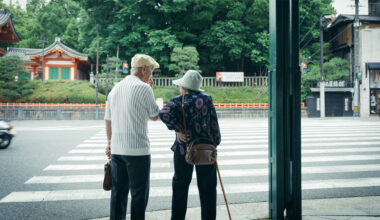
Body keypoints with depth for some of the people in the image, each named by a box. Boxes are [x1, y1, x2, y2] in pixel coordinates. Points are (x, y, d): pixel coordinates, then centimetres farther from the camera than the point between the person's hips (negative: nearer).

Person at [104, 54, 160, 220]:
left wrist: (109, 142, 25)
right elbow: (154, 116, 0)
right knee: (139, 192, 4)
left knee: (118, 191, 14)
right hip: (138, 150, -6)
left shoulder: (116, 88, 11)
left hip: (116, 149, 7)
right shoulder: (144, 88, -10)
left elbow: (108, 119, 16)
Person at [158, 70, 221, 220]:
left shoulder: (178, 101, -4)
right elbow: (214, 123, -1)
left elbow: (164, 114, -23)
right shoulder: (207, 99, -1)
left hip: (183, 149, 0)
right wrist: (215, 142, 9)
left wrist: (178, 130, -14)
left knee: (180, 185, 13)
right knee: (207, 187, 10)